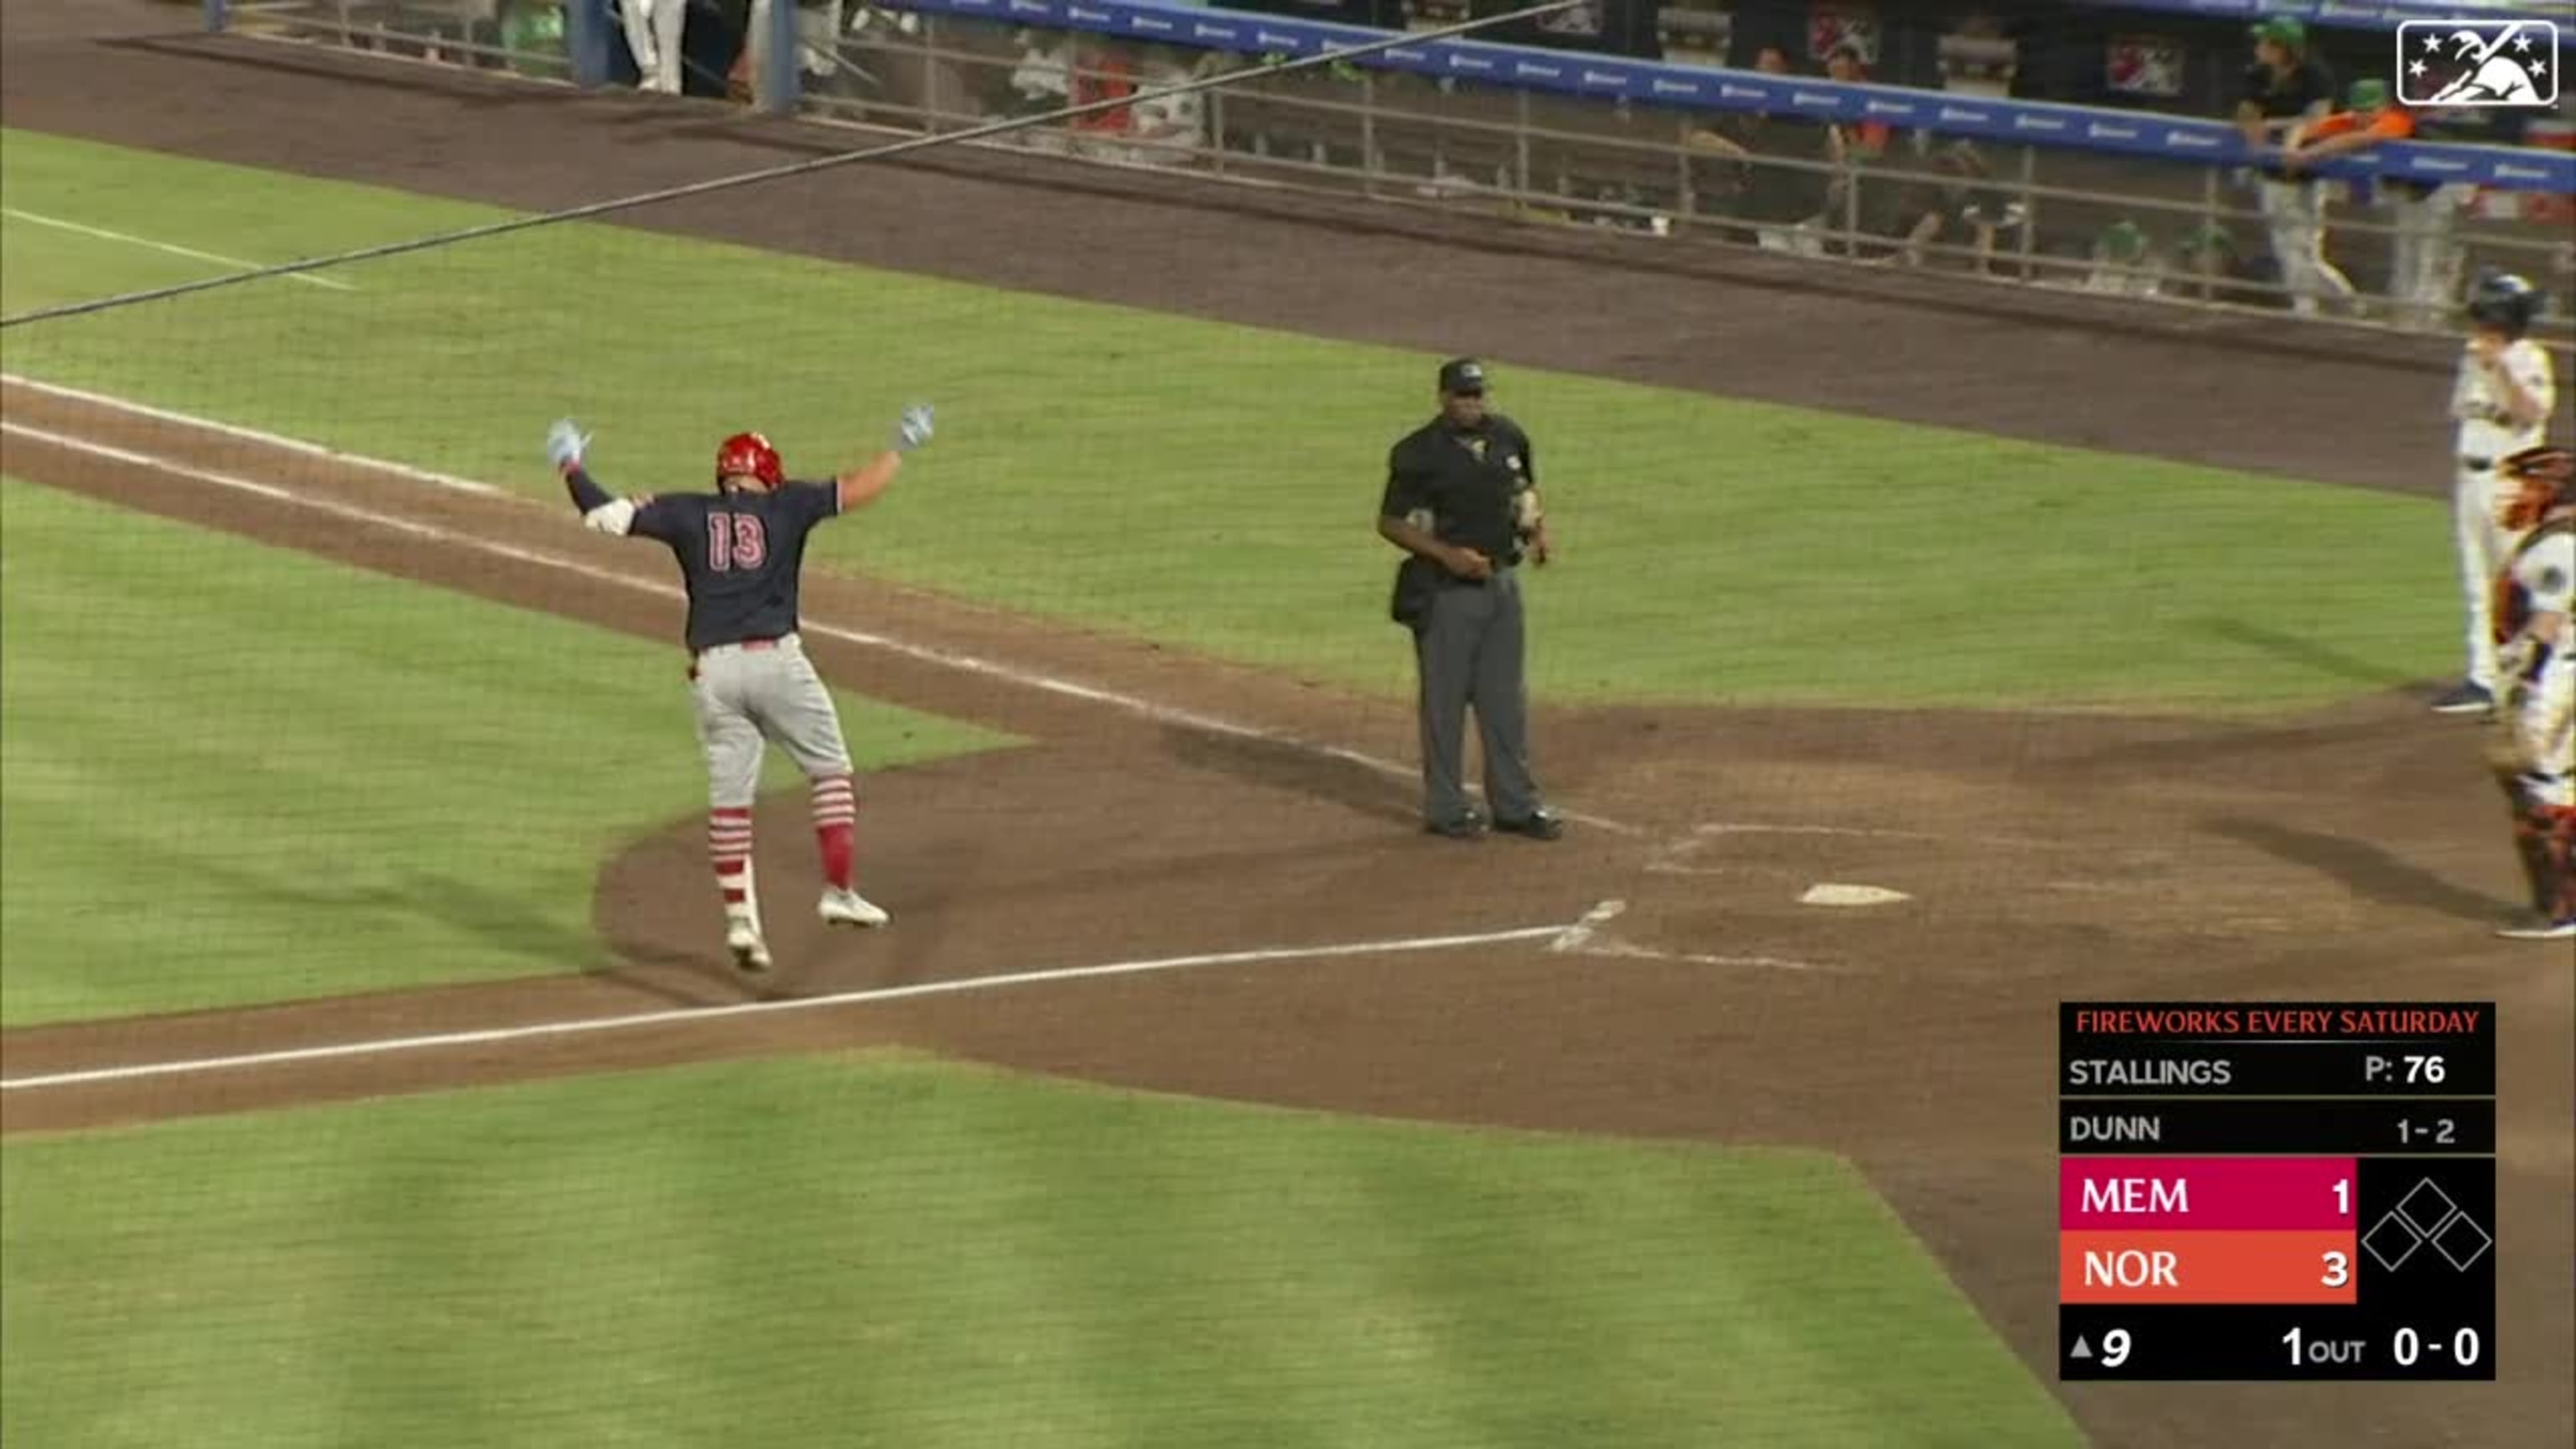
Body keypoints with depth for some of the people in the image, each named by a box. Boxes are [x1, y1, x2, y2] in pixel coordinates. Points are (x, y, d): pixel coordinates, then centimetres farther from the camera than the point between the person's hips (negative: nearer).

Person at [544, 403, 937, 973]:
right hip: (777, 662, -2)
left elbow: (606, 514, 4)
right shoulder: (784, 507, 6)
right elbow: (855, 492, 5)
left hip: (713, 672, 2)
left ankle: (740, 919, 1)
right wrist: (901, 448, 20)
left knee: (728, 797, 6)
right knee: (830, 770, 11)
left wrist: (570, 467, 20)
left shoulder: (688, 514, 9)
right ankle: (839, 891, 3)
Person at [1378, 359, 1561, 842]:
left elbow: (1526, 488, 19)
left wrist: (1538, 526, -1)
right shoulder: (1419, 454, -14)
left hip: (1501, 581, 6)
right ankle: (1445, 809, 14)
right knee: (1445, 699, 3)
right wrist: (1448, 554, -21)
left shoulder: (1508, 436, 3)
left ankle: (1515, 805, 21)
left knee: (1506, 697, 12)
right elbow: (1390, 523, -10)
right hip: (1445, 591, -6)